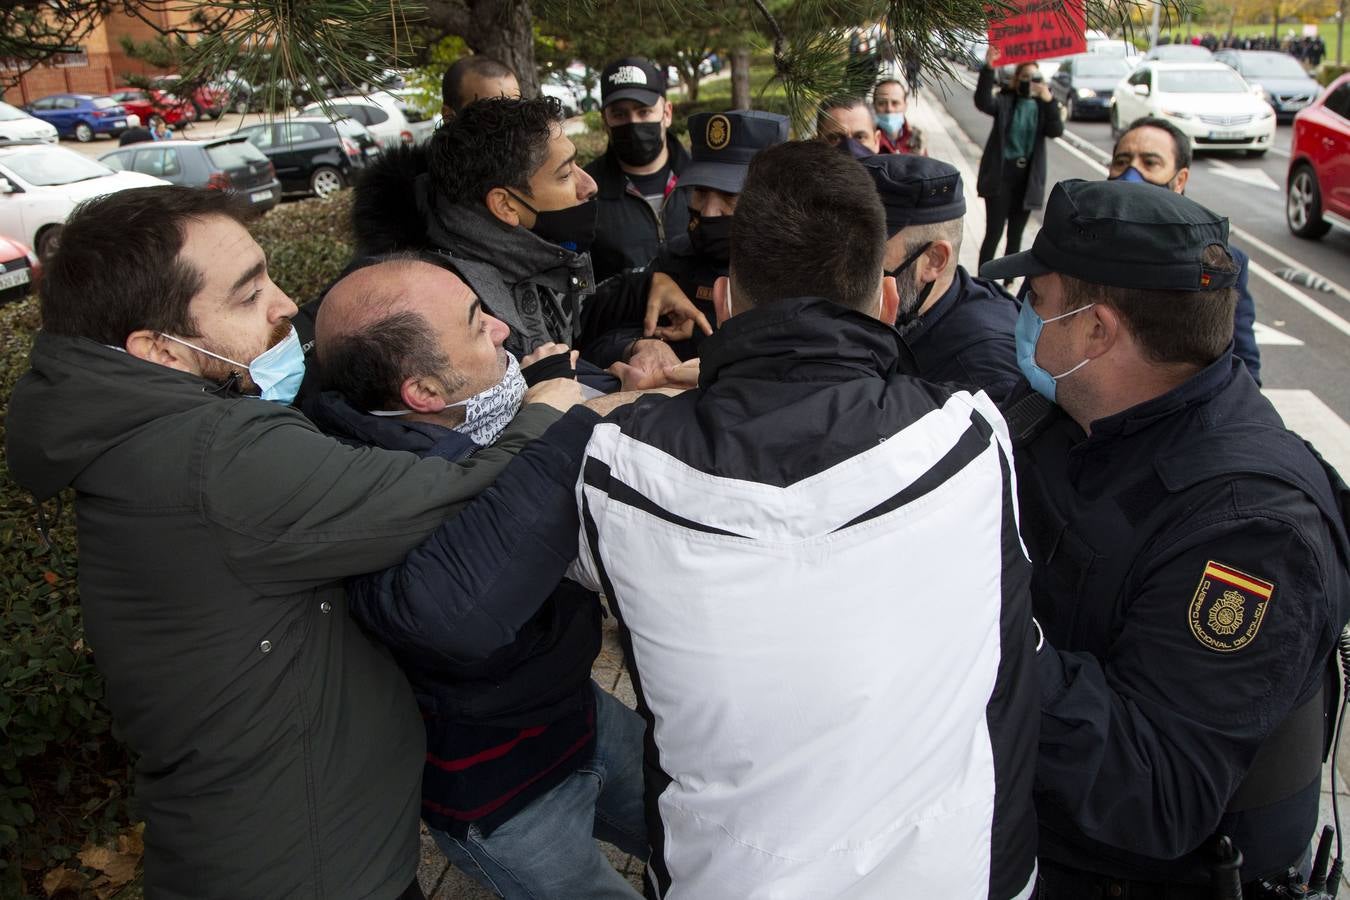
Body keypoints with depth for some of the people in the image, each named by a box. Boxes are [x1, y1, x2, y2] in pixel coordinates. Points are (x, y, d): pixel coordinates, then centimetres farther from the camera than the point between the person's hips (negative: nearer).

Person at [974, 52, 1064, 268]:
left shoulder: (1042, 105, 7)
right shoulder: (1005, 101, -2)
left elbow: (1056, 131, -10)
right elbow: (983, 102, -23)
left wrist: (1049, 100, -24)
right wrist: (988, 69, -35)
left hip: (1028, 178, 4)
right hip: (1001, 176, -4)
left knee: (1016, 235, 12)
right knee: (994, 234, -5)